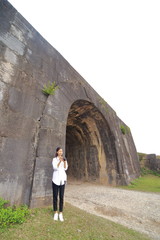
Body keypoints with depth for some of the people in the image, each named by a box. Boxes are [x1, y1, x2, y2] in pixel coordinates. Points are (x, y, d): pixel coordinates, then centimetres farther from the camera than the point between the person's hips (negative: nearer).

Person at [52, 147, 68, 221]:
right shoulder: (54, 159, -3)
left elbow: (65, 168, -2)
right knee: (55, 196, 7)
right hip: (56, 179, -2)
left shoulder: (64, 159, 6)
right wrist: (60, 161, -30)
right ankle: (55, 213, 23)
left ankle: (60, 213, 18)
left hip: (62, 179, 2)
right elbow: (55, 168, -16)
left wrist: (64, 162, -19)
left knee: (61, 197, 6)